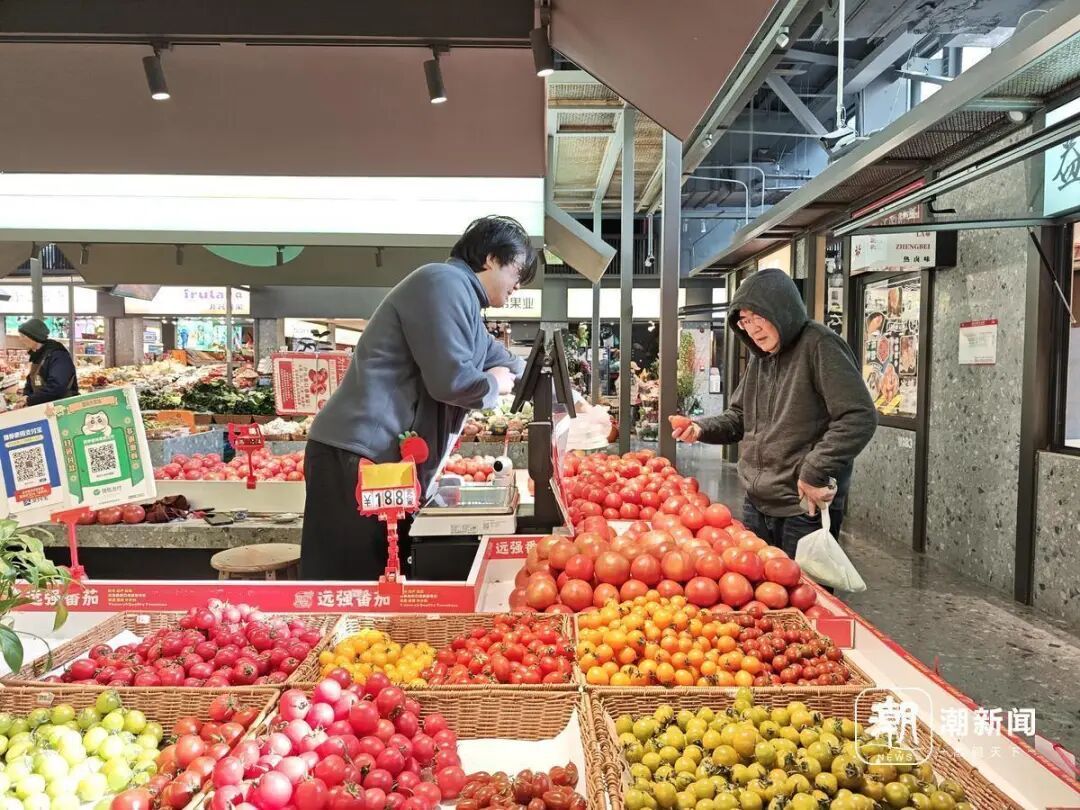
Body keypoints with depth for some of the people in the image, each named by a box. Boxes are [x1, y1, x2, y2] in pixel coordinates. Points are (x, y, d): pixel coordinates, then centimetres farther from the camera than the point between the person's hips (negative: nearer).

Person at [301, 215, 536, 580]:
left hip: (388, 458, 11)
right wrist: (494, 384, 2)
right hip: (360, 456, -11)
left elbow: (503, 361, 36)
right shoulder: (445, 284, -10)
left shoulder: (459, 294, 24)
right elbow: (450, 380, -19)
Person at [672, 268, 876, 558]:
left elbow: (859, 417, -20)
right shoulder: (760, 358, 13)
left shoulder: (819, 345, -13)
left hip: (805, 511, -8)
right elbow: (740, 417, 19)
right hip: (756, 505, 8)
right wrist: (702, 428, 0)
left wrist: (816, 472, -22)